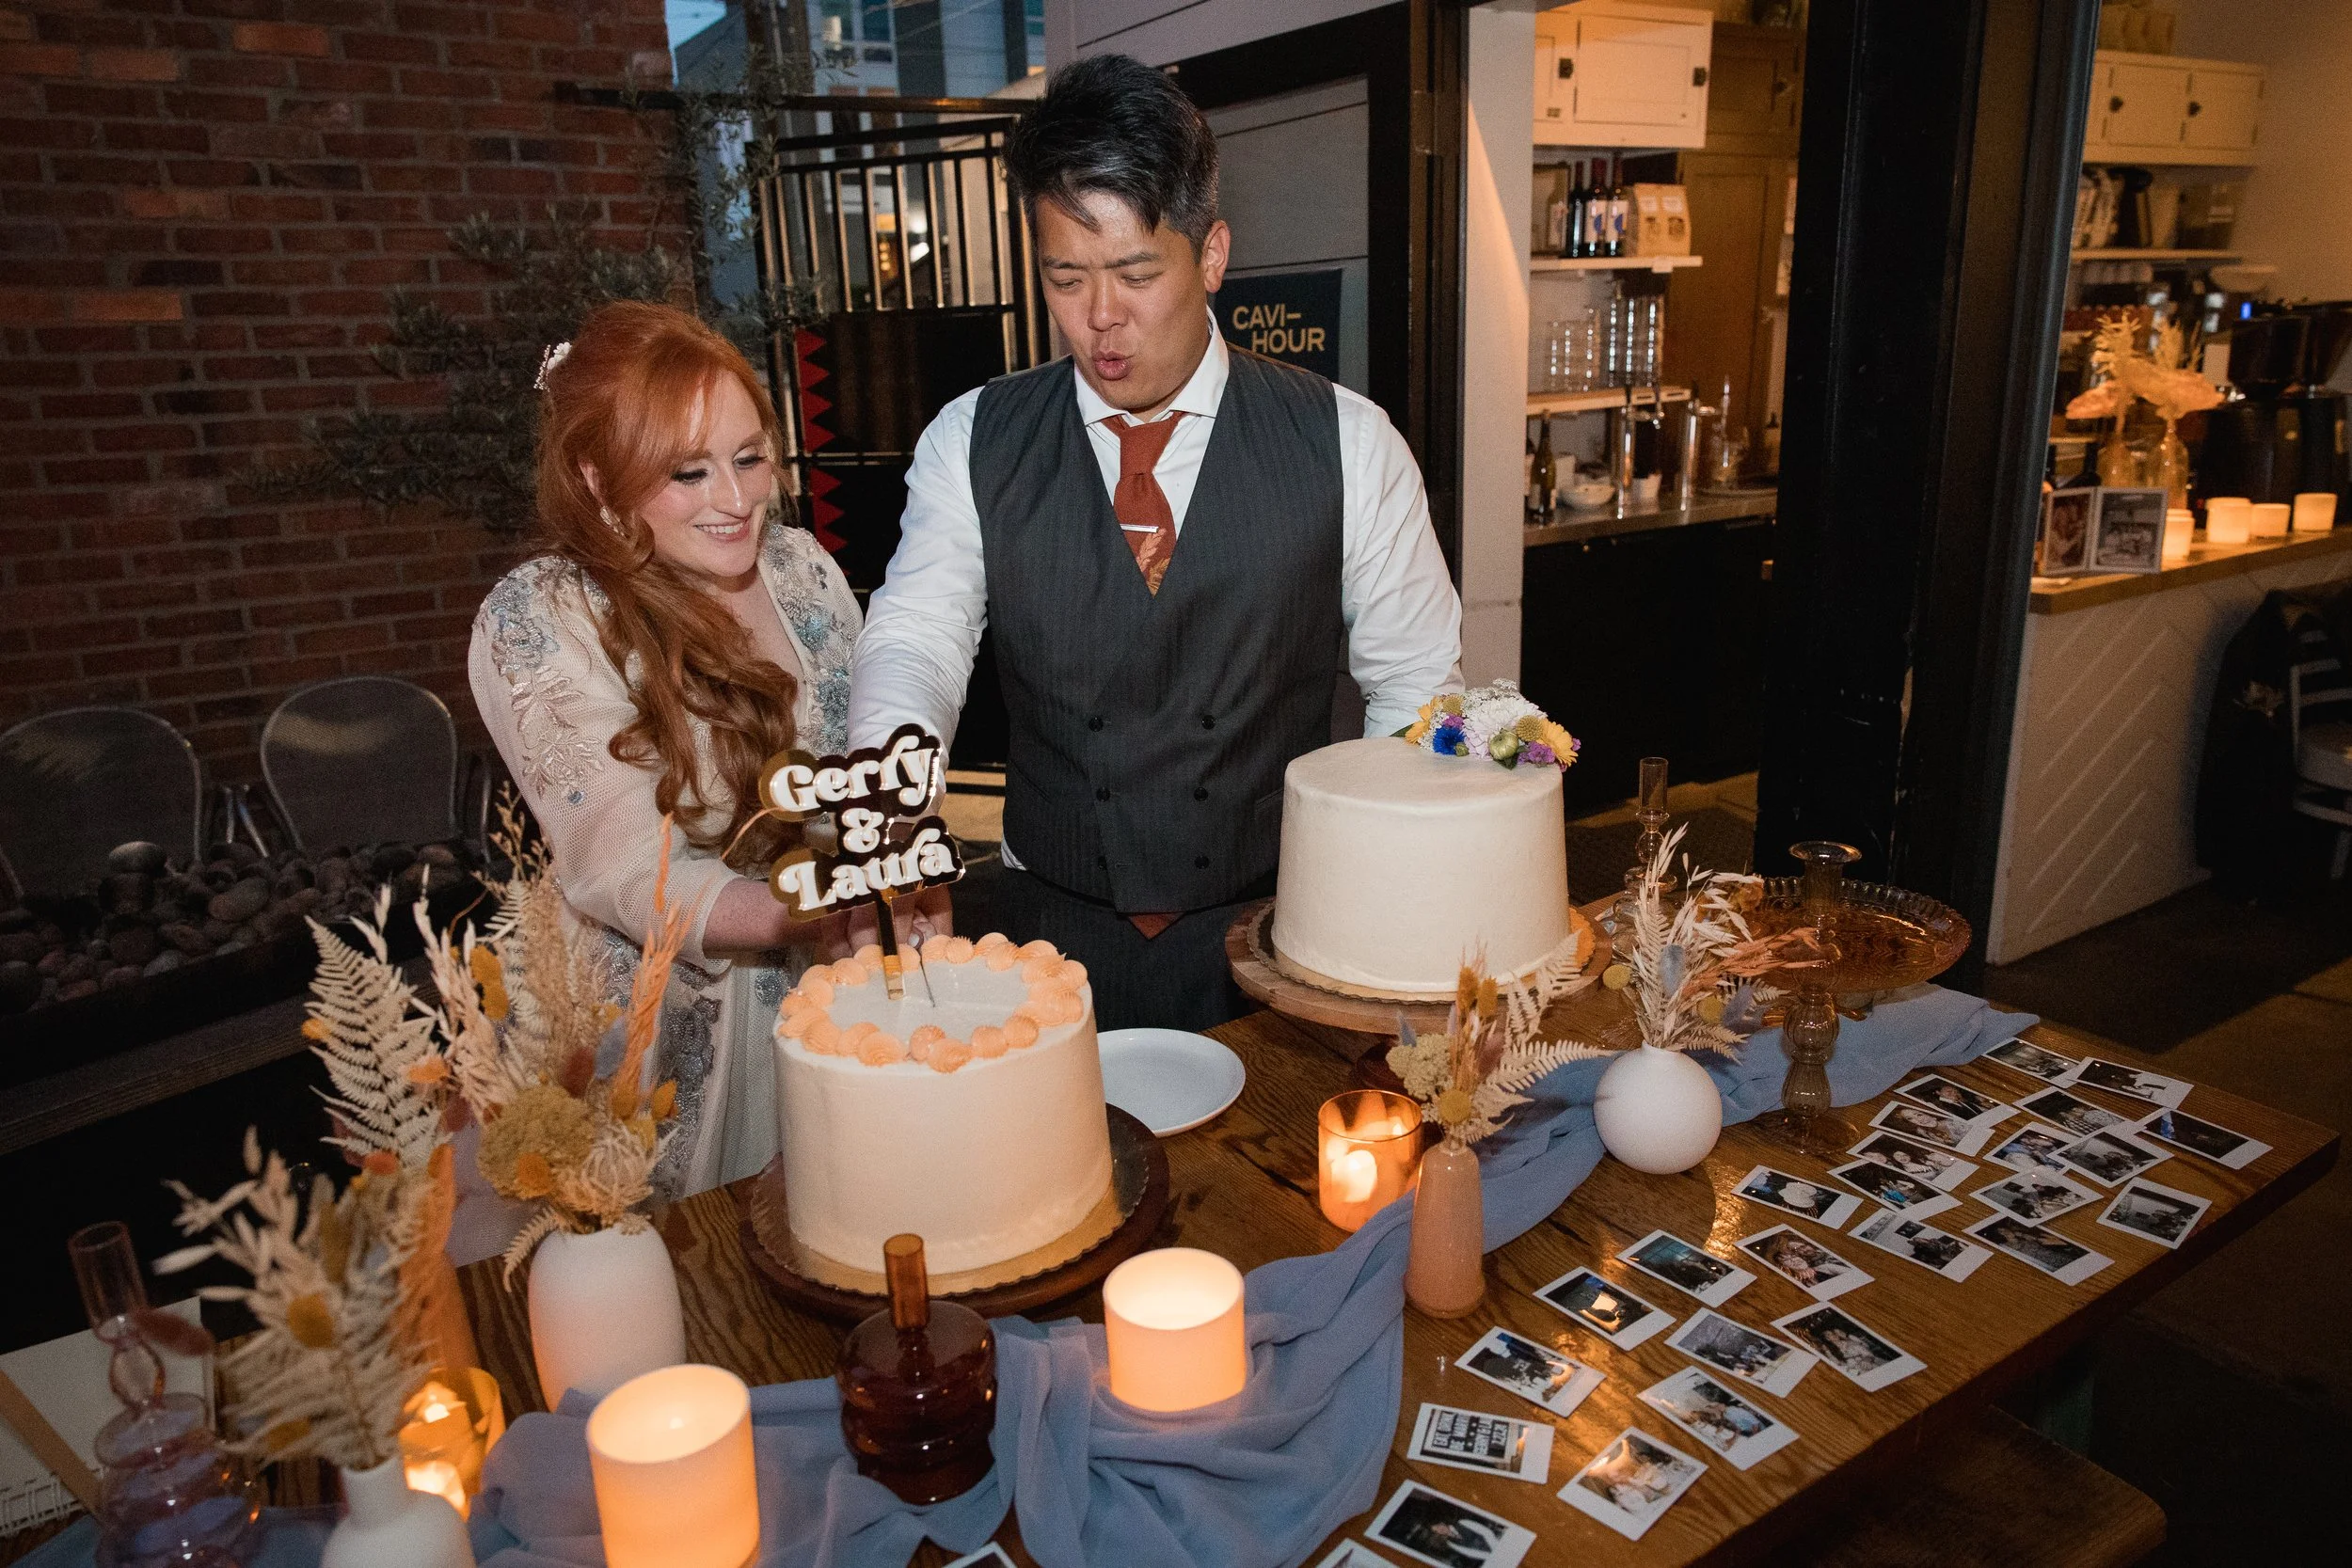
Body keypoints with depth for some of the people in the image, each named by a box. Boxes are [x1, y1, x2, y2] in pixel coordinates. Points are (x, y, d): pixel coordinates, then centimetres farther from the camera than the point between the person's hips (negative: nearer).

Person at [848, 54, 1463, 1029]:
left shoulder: (1346, 444, -6)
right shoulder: (972, 445, -2)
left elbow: (1417, 688, -1)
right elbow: (916, 636, -11)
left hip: (1272, 935, 0)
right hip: (1058, 931, 1)